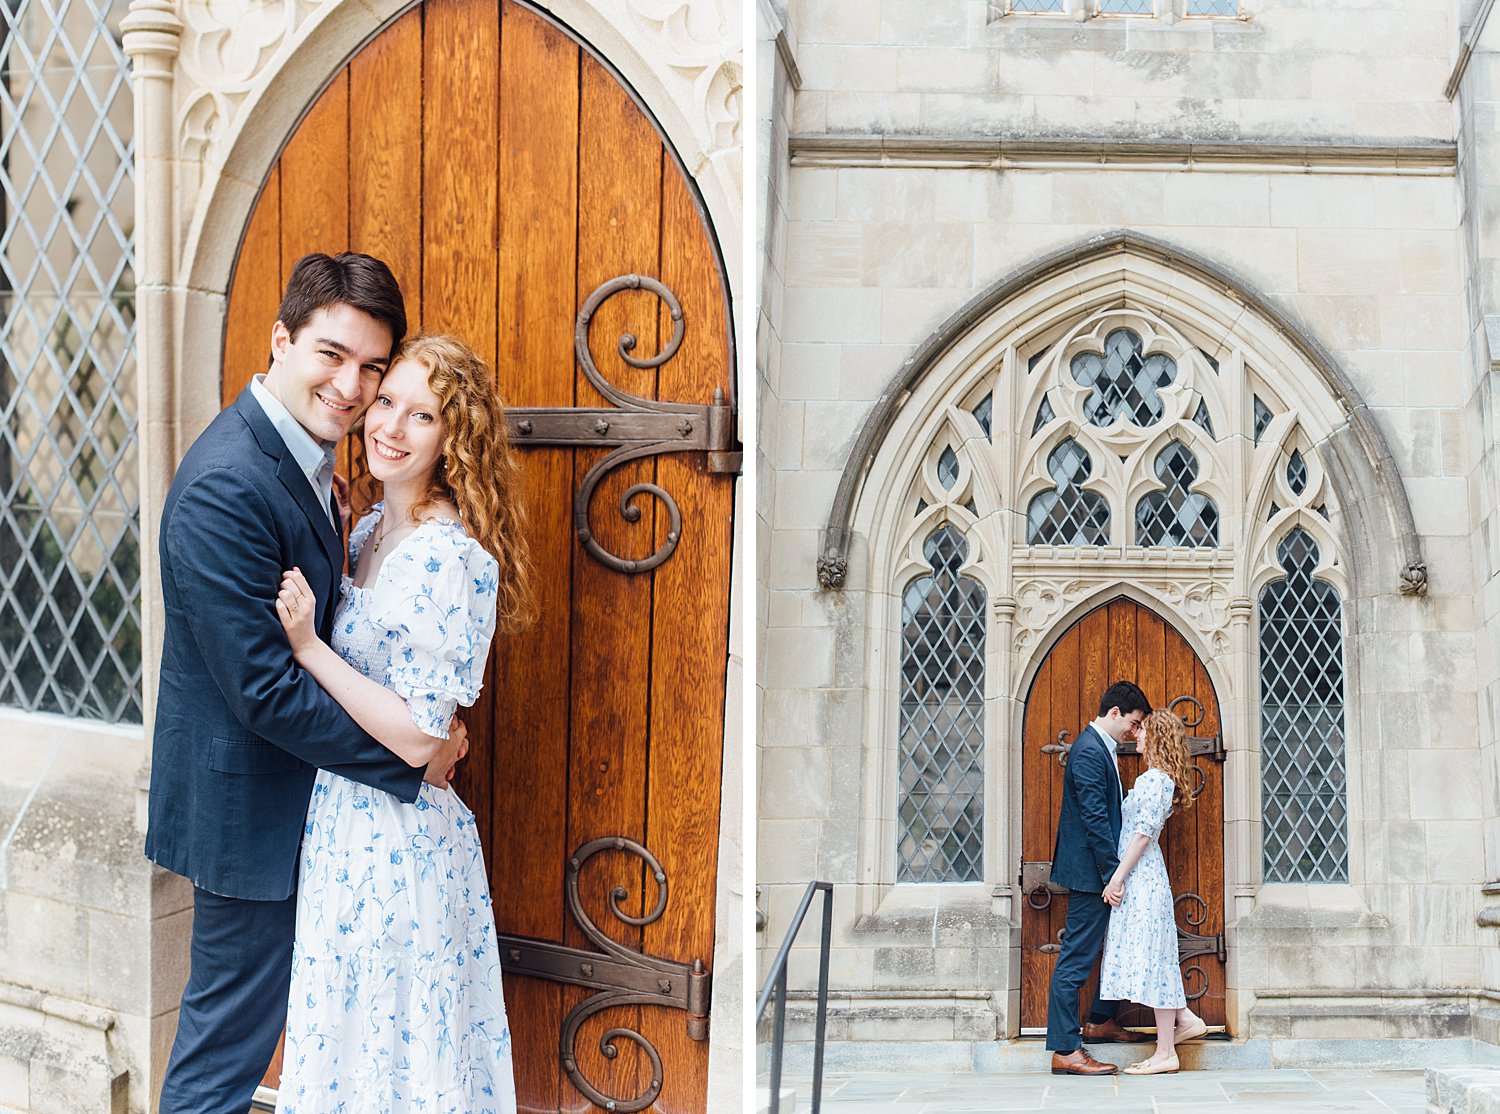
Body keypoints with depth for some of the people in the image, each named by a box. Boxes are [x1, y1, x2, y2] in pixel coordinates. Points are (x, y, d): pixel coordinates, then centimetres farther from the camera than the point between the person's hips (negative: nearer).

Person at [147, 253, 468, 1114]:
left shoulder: (306, 459, 5)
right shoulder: (225, 486, -26)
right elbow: (266, 692, -27)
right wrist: (412, 756, -19)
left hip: (305, 794, 9)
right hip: (250, 808, -9)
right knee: (230, 1044, 6)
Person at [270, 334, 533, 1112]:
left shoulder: (447, 558, -22)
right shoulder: (373, 529, 5)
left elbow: (416, 732, -22)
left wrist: (307, 645, -23)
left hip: (394, 838, -9)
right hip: (344, 817, 9)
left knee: (387, 1051, 7)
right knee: (350, 1034, 21)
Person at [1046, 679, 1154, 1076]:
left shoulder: (1100, 747, 15)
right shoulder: (1089, 750, -17)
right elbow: (1095, 819, -22)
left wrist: (1116, 871, 18)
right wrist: (1113, 873, -21)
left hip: (1102, 869, 11)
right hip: (1090, 870, -11)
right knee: (1076, 959, -7)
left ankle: (1100, 1021, 35)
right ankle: (1065, 1050, -4)